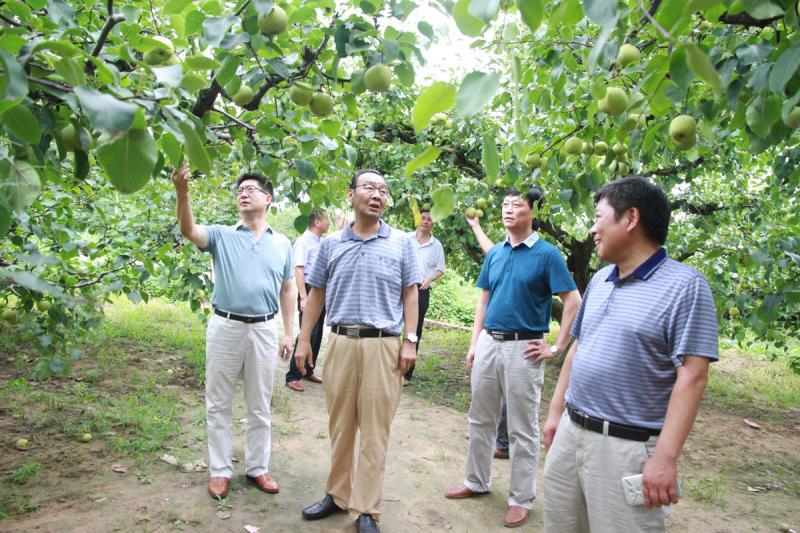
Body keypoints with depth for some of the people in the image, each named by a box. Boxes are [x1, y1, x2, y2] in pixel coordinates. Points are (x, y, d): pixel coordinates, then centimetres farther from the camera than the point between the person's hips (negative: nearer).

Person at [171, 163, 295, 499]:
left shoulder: (282, 244, 8)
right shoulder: (221, 236, 3)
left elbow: (287, 290, 11)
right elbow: (188, 230, -18)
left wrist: (289, 332, 6)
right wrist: (182, 192, -35)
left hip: (264, 330, 1)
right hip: (225, 327, -1)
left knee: (259, 406, 11)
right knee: (218, 404, 8)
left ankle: (257, 467, 26)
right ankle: (220, 470, 23)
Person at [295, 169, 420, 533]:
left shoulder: (401, 243, 4)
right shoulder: (331, 244, 8)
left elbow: (410, 293, 5)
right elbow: (316, 294, 12)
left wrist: (409, 341, -2)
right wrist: (304, 339, 7)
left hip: (384, 345, -2)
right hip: (340, 343, 2)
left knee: (374, 431, 3)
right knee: (340, 426, 12)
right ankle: (337, 494, 29)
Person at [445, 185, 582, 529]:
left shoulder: (547, 254, -8)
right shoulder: (495, 253, 9)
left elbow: (573, 302, -9)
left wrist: (557, 348, -9)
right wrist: (474, 344, 9)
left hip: (523, 348, -6)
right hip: (488, 343, 6)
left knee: (522, 429, 6)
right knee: (480, 419, 16)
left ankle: (521, 499, 21)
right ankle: (477, 481, 33)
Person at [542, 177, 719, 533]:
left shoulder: (684, 285, -13)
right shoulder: (599, 280, 9)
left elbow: (691, 377, -17)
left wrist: (665, 457, -21)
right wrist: (556, 412, 16)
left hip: (627, 447, -7)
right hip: (569, 433, 7)